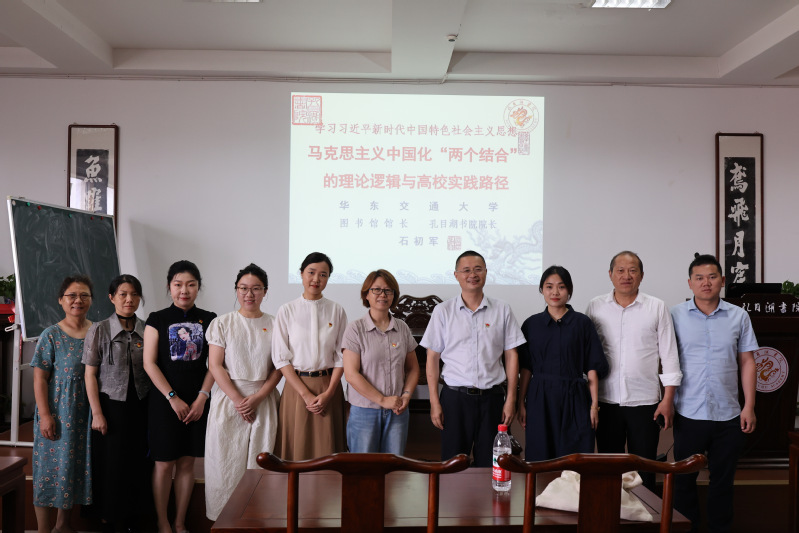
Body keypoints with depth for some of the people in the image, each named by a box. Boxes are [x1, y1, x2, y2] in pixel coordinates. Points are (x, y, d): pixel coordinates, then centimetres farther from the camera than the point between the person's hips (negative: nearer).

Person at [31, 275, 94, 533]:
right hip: (57, 412, -3)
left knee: (79, 465, 12)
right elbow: (40, 379, -7)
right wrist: (45, 415, -13)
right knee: (51, 466, 1)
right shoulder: (51, 335, -6)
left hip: (86, 412, 4)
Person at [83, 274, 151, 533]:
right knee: (111, 465, 4)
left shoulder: (147, 330, 3)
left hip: (140, 405, 2)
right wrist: (97, 413, -9)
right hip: (111, 405, -2)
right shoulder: (99, 330, -4)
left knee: (138, 463, 6)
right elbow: (90, 375, -4)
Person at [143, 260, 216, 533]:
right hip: (164, 401, -2)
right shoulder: (157, 319, 0)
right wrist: (173, 398, -12)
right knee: (164, 463, 3)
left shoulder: (209, 320, 4)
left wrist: (201, 398, -9)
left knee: (187, 462, 9)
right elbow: (149, 363, -6)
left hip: (197, 401, 2)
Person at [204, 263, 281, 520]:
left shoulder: (274, 325, 5)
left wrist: (257, 397, -10)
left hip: (263, 401, 1)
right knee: (226, 461, 2)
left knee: (260, 462, 1)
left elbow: (279, 367, 2)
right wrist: (238, 400, -11)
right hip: (228, 399, 0)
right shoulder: (222, 323, 2)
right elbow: (215, 366, -3)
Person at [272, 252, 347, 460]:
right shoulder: (286, 311, 0)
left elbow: (341, 357, 2)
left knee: (326, 448, 4)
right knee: (297, 448, 4)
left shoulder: (337, 311, 2)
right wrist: (306, 394, -9)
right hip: (296, 386, 0)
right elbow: (280, 358, -3)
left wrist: (328, 393, -9)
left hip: (329, 386, 1)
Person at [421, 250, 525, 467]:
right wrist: (434, 402, -2)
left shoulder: (502, 310, 5)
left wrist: (510, 399, 1)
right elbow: (432, 358, 3)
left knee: (489, 464, 7)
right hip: (455, 397, -1)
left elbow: (511, 356, 6)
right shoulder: (443, 311, 2)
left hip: (492, 397, 1)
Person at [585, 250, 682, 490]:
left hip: (645, 402, -1)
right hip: (606, 401, 1)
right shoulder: (595, 307, 5)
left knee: (644, 472, 6)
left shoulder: (657, 307, 2)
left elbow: (669, 355, 3)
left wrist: (668, 399, -3)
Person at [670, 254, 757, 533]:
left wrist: (749, 406, 1)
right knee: (684, 481, 8)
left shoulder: (739, 316, 4)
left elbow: (747, 362, 6)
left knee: (723, 481, 13)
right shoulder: (675, 315, -1)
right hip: (688, 413, -1)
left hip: (728, 415, 1)